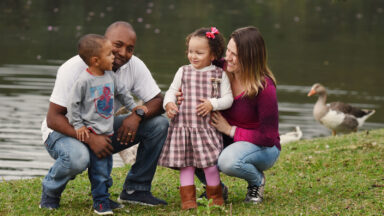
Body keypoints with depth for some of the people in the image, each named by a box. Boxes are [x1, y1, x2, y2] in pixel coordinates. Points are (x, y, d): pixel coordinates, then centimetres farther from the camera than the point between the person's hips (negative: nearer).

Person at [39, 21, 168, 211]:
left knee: (159, 124, -11)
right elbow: (53, 118, -26)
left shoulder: (134, 66, -10)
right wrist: (89, 138, -41)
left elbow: (158, 101, -5)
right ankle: (50, 194, -8)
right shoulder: (75, 68, -25)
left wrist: (137, 115, -29)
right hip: (66, 131, -6)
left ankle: (135, 189, -1)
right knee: (77, 157, -42)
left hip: (104, 129, 6)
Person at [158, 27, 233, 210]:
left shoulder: (219, 75, 3)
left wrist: (213, 104, -16)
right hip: (183, 125, 2)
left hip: (207, 126, -2)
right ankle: (188, 198, 10)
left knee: (210, 162, -6)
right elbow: (171, 91, 14)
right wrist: (169, 103, -6)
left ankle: (215, 196, 14)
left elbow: (228, 98, 1)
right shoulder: (183, 72, 10)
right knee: (185, 163, 2)